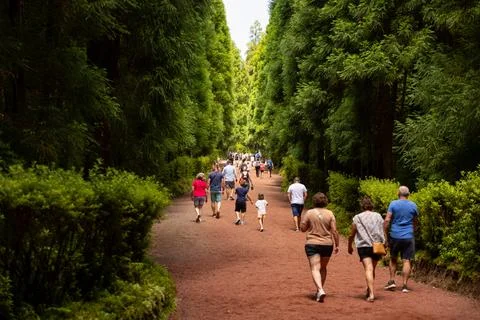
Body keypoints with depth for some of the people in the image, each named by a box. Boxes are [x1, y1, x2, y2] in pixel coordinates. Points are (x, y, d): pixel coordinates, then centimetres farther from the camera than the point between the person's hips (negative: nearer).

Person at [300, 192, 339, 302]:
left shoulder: (309, 213, -5)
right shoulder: (329, 214, -3)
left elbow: (302, 228, 0)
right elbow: (334, 231, -4)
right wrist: (337, 245, 4)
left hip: (312, 244, -2)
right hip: (327, 244, 2)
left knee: (315, 269, -5)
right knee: (323, 268, 19)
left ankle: (320, 290, -25)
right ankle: (319, 291, 27)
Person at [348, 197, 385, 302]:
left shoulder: (357, 218, 5)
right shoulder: (378, 216, 11)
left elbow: (351, 235, 8)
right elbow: (383, 233, 10)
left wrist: (350, 247, 23)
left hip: (364, 246, -3)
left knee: (368, 269, -12)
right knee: (372, 269, 17)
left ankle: (371, 294, -25)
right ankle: (369, 291, 30)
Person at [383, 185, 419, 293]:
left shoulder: (393, 204, -3)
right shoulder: (413, 205, 3)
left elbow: (387, 221, -8)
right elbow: (415, 222, 14)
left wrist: (386, 235, -1)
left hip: (395, 236, 0)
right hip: (408, 237, 1)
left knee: (393, 259, 17)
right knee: (406, 261, 1)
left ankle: (392, 281, 14)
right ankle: (404, 285, -2)